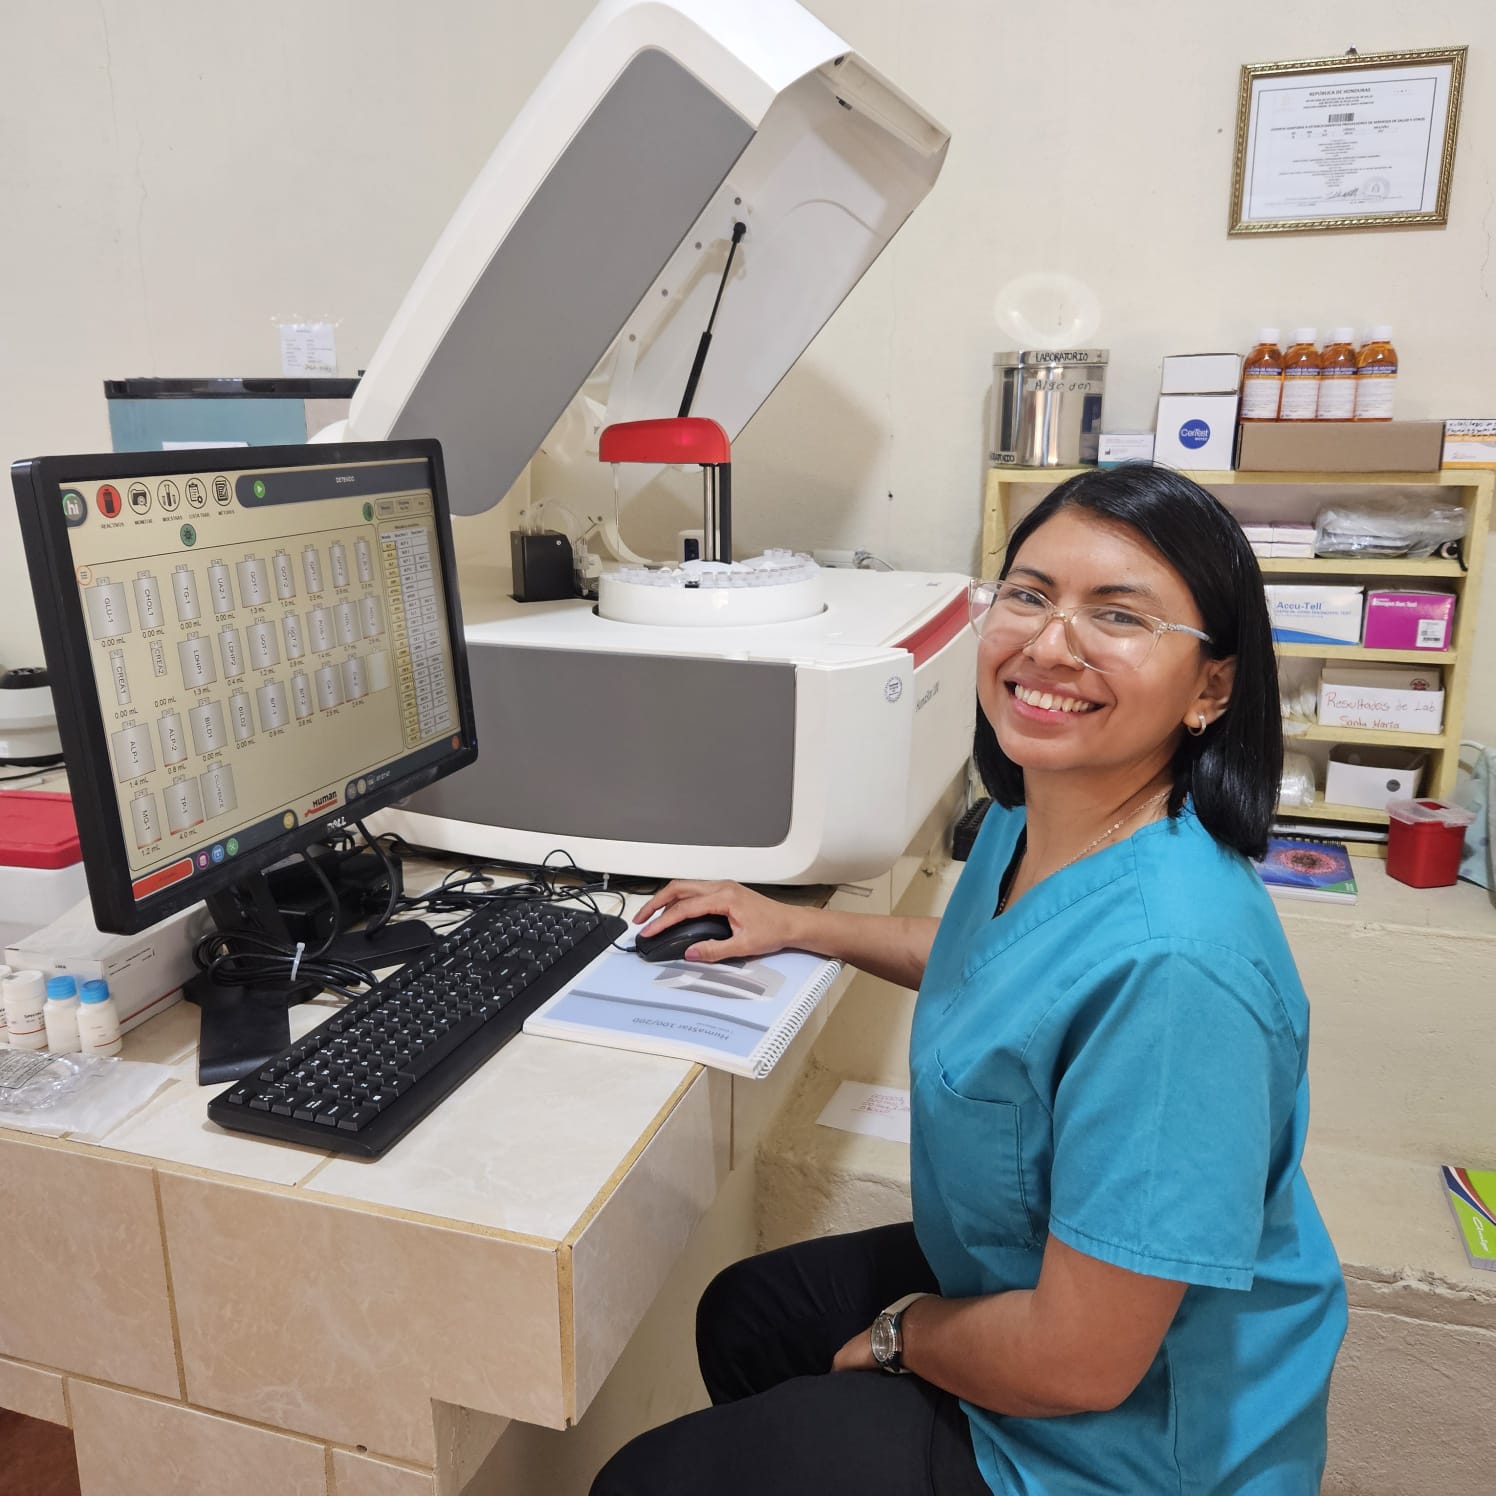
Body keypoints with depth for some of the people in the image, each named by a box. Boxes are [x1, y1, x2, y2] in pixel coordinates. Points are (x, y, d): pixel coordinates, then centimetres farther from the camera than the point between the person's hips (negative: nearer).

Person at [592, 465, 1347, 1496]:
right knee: (744, 1317, 27)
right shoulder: (1030, 818, -9)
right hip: (1018, 1274, 8)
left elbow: (1079, 1364, -30)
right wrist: (796, 926, 15)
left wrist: (899, 1335, -11)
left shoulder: (1171, 959, -38)